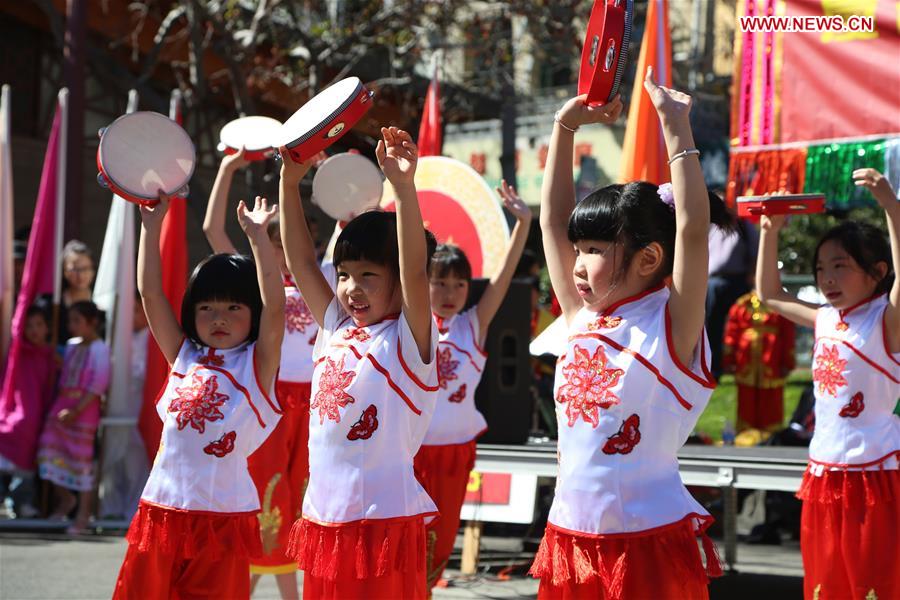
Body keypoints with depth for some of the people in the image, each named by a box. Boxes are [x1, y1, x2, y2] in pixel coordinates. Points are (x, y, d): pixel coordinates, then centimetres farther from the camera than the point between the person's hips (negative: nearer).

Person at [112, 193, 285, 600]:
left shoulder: (257, 364, 0)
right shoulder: (184, 357, 11)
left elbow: (275, 305, -15)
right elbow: (150, 292, 9)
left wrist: (257, 234, -17)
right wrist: (152, 224, 5)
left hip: (222, 517, -4)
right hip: (161, 512, 4)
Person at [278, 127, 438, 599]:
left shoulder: (408, 340, -5)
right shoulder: (336, 329, 12)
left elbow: (414, 271, -21)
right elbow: (301, 262, 12)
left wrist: (404, 187, -32)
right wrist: (290, 182, 4)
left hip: (383, 520, -6)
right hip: (323, 520, 6)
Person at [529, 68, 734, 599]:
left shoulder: (671, 326, -8)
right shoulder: (583, 318, 8)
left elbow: (693, 226, -20)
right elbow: (553, 220, 12)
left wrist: (676, 128, -18)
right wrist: (566, 126, 10)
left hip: (648, 543, -6)